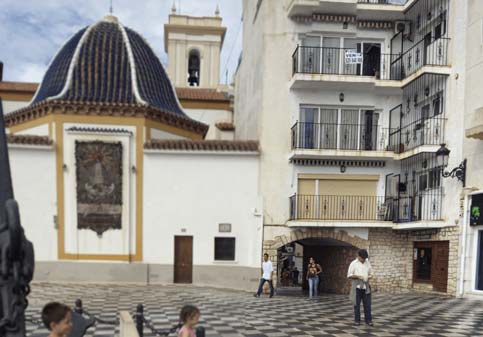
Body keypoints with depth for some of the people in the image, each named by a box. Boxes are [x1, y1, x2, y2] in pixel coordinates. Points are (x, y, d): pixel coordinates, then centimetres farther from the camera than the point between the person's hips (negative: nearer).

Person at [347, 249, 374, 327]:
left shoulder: (367, 263, 8)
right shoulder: (354, 264, -4)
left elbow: (370, 273, 15)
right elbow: (349, 275, -5)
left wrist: (369, 277, -8)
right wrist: (358, 276, -18)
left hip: (366, 287, 3)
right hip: (357, 287, -3)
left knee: (367, 304, 3)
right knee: (357, 304, 4)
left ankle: (368, 320, 10)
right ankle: (357, 320, 13)